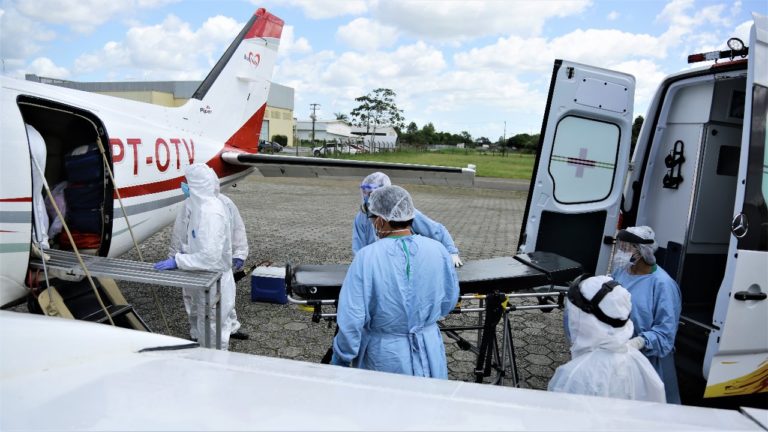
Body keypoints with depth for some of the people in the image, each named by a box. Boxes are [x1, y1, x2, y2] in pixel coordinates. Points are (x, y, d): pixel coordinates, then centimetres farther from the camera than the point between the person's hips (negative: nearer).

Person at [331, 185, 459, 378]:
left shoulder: (366, 257, -19)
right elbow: (448, 303, 5)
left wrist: (340, 361, -3)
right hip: (429, 357, 3)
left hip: (384, 360, -2)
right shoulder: (438, 250, -9)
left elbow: (351, 318, -17)